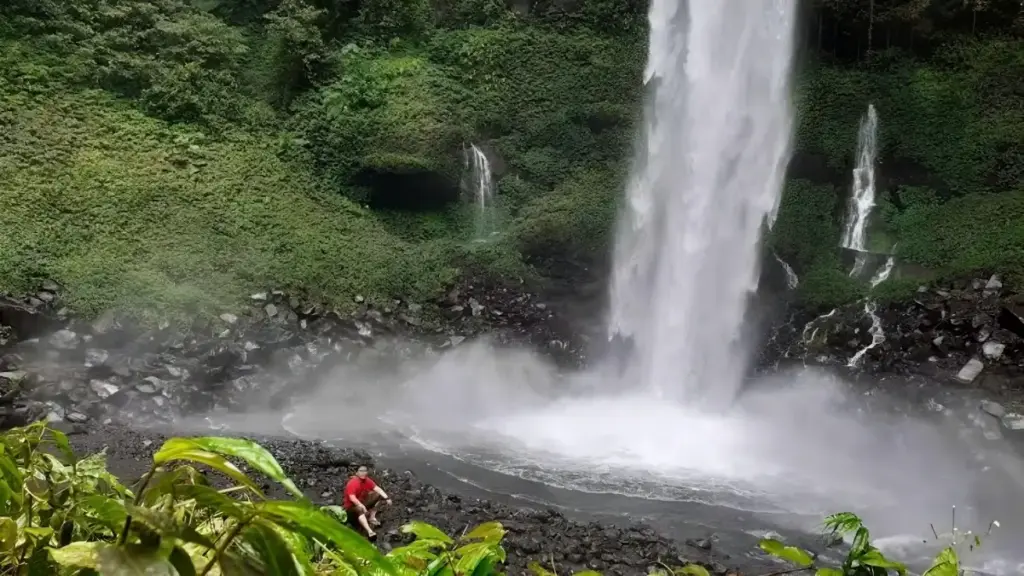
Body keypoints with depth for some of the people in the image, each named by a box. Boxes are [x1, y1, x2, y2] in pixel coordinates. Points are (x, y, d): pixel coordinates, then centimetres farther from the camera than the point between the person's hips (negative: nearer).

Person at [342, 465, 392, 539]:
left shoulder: (367, 480, -4)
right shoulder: (352, 483, -25)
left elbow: (377, 489, -5)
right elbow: (352, 498, -35)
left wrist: (387, 498, -17)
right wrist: (362, 506, -46)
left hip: (362, 502, 8)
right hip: (351, 506, -8)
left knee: (377, 495, -2)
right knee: (359, 509, -41)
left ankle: (372, 518, -3)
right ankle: (369, 532, -55)